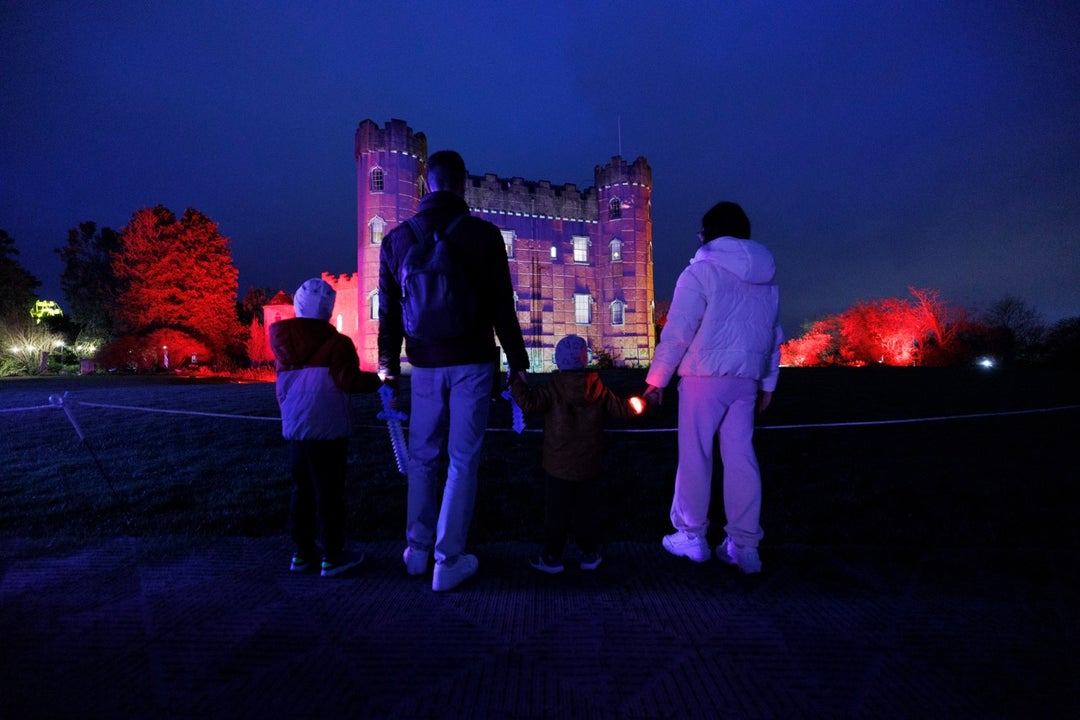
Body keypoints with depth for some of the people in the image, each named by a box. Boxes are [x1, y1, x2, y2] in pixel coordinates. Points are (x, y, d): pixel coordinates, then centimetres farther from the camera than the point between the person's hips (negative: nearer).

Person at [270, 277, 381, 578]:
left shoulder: (281, 338, 4)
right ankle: (332, 556, 11)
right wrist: (378, 380, -6)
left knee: (302, 490, 16)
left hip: (294, 428, 6)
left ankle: (303, 552, 25)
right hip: (328, 429, -5)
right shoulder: (337, 343, -13)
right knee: (328, 492, 2)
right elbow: (348, 381, -17)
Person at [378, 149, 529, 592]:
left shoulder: (398, 238, 5)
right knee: (462, 460, 3)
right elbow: (502, 308, -5)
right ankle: (448, 561, 10)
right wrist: (517, 361, 4)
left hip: (425, 365, 3)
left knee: (423, 456, 16)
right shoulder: (483, 234, -6)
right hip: (472, 362, -3)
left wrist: (388, 365, 17)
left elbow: (389, 311, 8)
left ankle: (417, 550, 26)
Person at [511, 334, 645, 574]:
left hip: (559, 466, -2)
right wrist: (633, 407, 25)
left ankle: (552, 557, 16)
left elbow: (529, 402, -20)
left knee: (556, 512, 8)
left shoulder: (554, 389, -13)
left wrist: (516, 383, -4)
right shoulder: (597, 388, -4)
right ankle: (588, 554, 26)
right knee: (586, 511, 15)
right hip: (589, 466, 3)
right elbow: (619, 409, 3)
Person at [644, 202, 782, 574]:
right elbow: (774, 336, 16)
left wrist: (656, 379, -4)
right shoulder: (767, 278, 14)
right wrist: (767, 384, 22)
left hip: (704, 376, -6)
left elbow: (677, 332, -11)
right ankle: (744, 545, 13)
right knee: (741, 458, 8)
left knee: (694, 456, 4)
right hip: (746, 380, 6)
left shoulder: (701, 272, -6)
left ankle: (692, 537, 14)